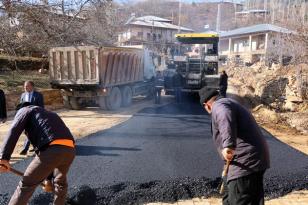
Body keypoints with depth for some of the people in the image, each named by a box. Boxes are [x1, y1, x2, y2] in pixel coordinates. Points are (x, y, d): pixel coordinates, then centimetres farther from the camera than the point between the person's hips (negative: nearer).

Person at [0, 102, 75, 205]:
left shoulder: (24, 110, 21)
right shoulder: (50, 114, 40)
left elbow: (14, 131, -2)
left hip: (51, 150, -7)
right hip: (69, 149, 7)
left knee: (26, 184, 10)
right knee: (61, 181, 32)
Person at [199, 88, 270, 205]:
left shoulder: (219, 106, -6)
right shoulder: (230, 103, 26)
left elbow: (226, 117, -31)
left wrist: (228, 145, -43)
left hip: (246, 162, -10)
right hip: (255, 160, 10)